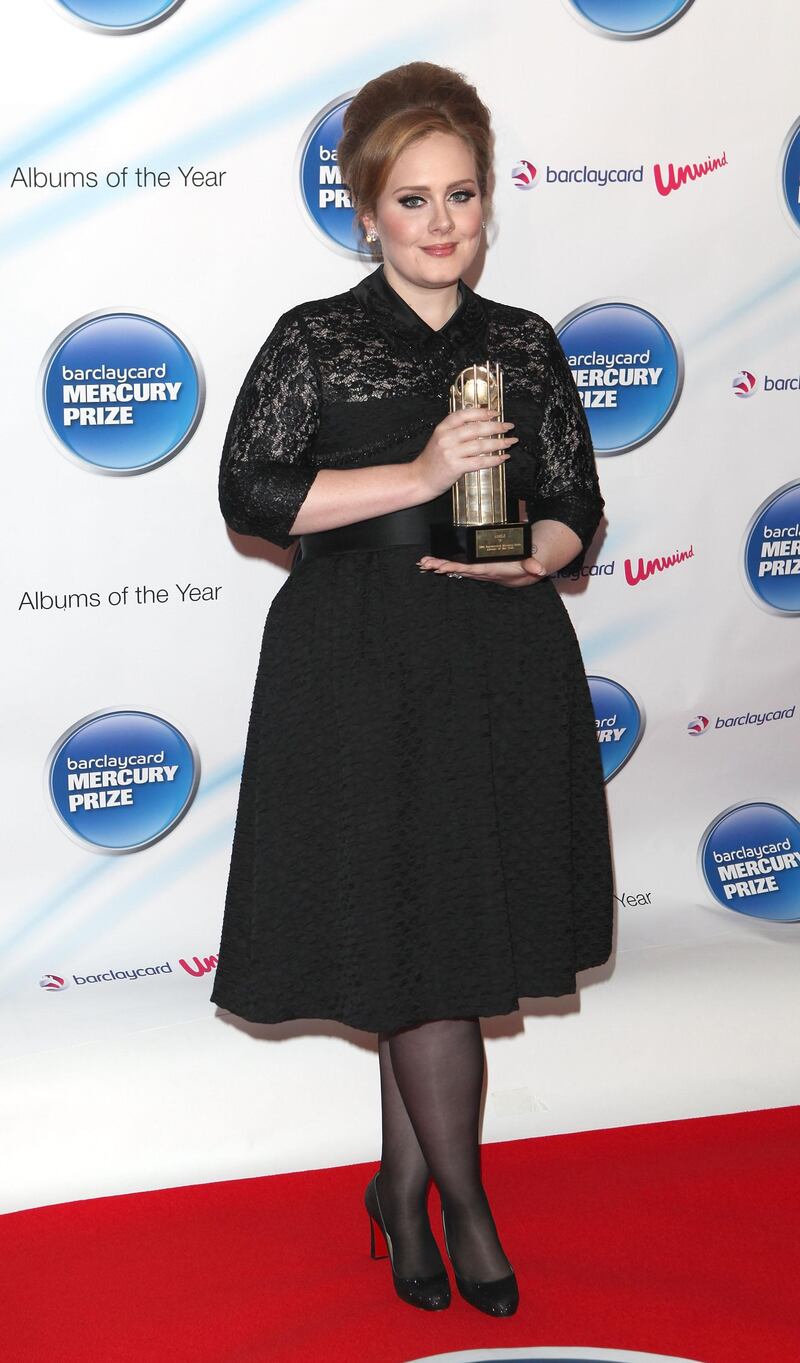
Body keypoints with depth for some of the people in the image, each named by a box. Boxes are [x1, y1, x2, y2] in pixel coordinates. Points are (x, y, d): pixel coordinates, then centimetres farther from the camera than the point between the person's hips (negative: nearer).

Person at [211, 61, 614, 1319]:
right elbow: (250, 492, -9)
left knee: (450, 947, 9)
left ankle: (403, 1186, 26)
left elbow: (577, 501, 13)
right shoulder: (315, 340, -1)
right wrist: (421, 476, -16)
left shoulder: (525, 345, 9)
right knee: (413, 940, -2)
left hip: (504, 672, 4)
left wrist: (533, 558, -11)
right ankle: (464, 1205, 14)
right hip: (361, 674, -3)